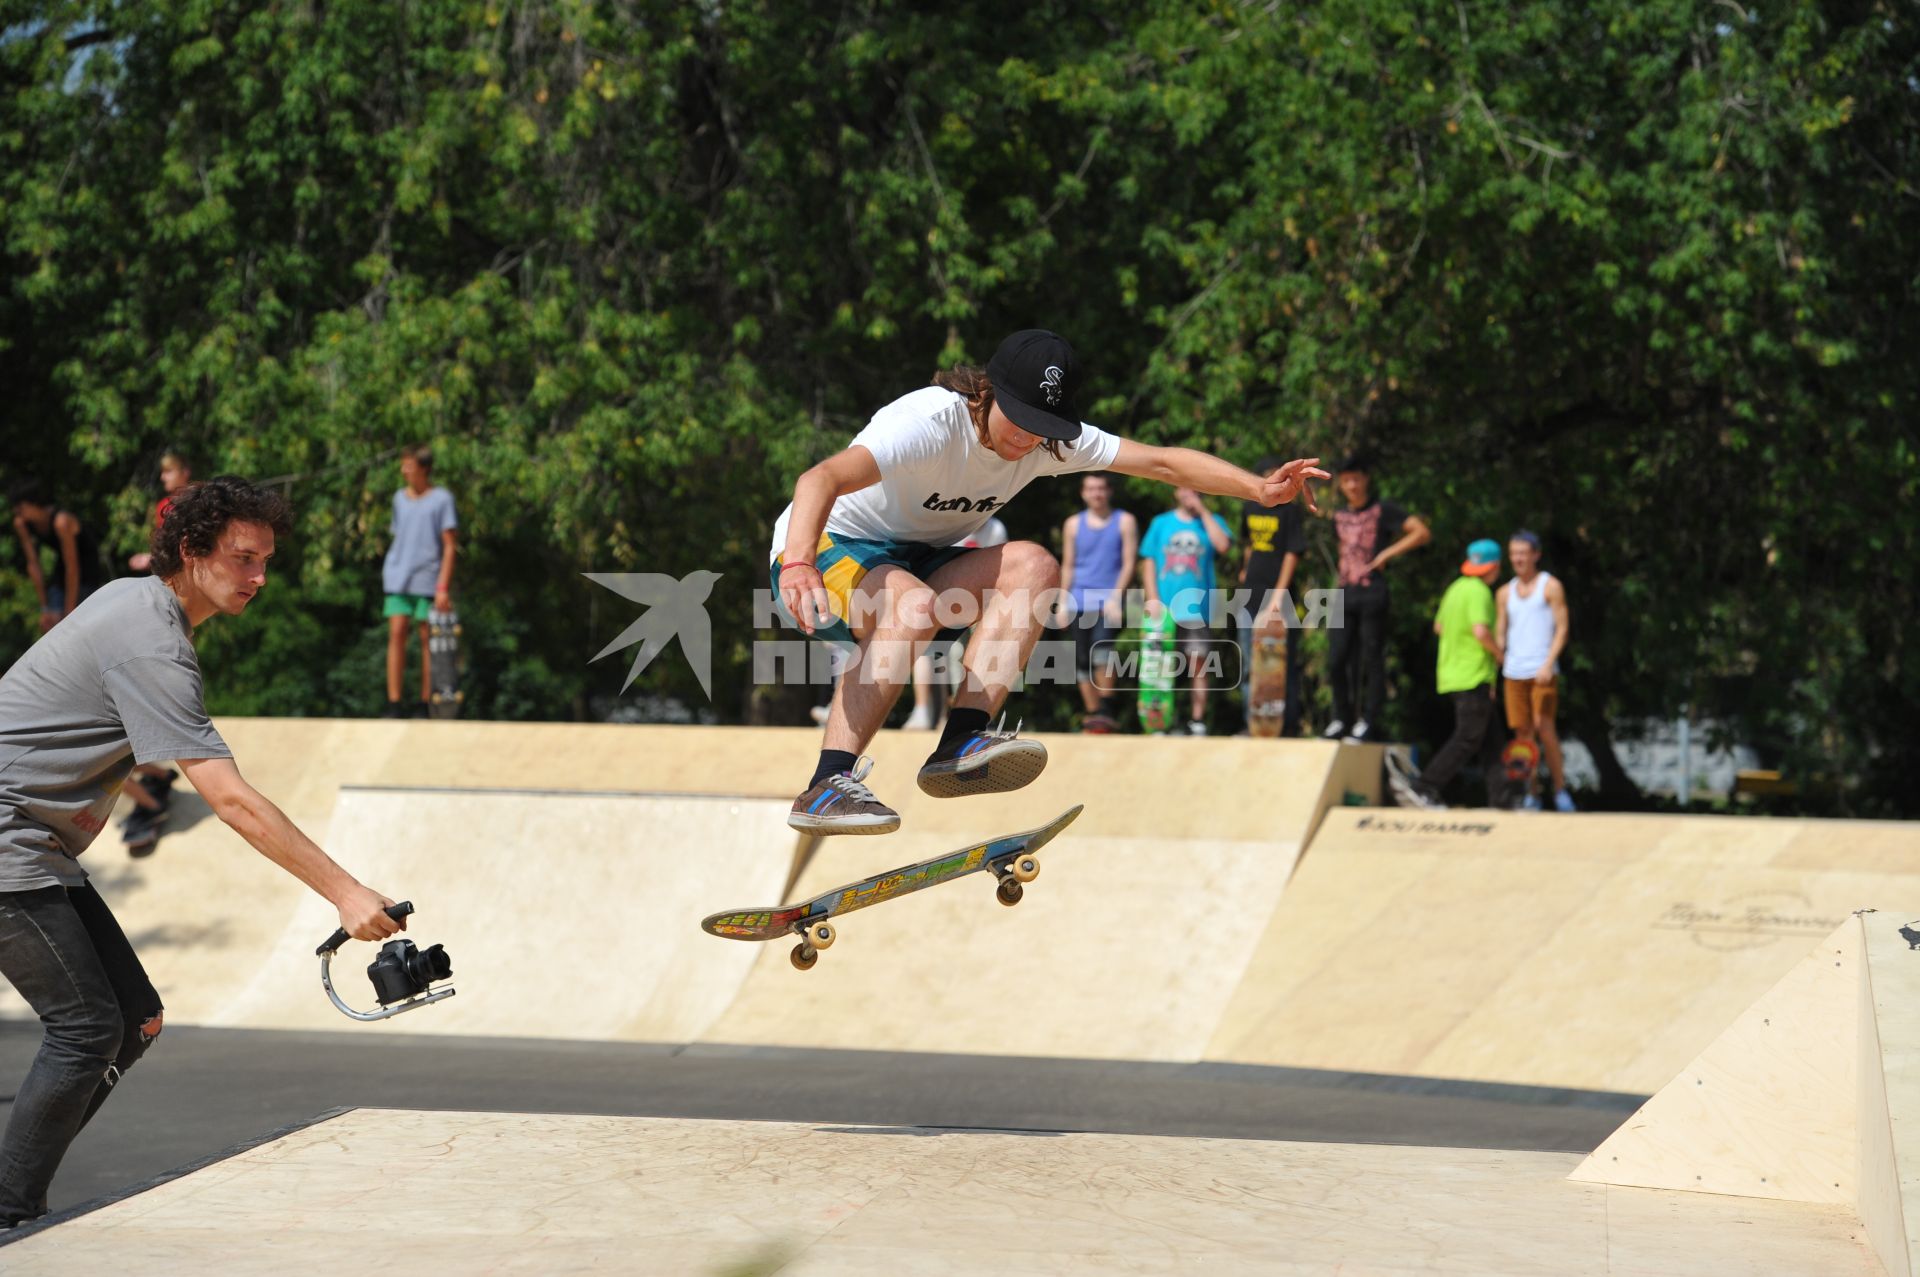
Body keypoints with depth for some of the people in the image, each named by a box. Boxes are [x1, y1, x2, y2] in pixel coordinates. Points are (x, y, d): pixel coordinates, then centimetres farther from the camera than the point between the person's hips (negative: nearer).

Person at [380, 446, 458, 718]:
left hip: (428, 580, -3)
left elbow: (449, 546, -4)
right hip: (398, 579, 3)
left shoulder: (442, 499, -2)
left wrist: (443, 587, -11)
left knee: (428, 638, 1)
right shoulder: (399, 498, 12)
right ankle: (393, 703, -7)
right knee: (396, 634, -6)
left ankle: (425, 704, 7)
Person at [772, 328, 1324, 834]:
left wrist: (1260, 487, -18)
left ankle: (961, 743, -28)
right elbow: (822, 479, -43)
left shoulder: (1052, 441, -6)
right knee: (913, 603, -39)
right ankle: (828, 786, -41)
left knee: (1032, 565, -18)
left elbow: (1161, 461, -4)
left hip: (910, 561, 7)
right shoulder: (931, 424, -29)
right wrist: (798, 565, -62)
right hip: (823, 550, -7)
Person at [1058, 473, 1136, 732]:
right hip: (1081, 601, 4)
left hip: (1110, 600, -4)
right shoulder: (1073, 525, 13)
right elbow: (1067, 565, 16)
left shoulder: (1124, 522, 5)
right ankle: (1091, 713, 8)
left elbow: (1129, 563, 0)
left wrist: (1115, 597, -11)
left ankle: (1107, 709, -21)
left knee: (1101, 646, -25)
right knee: (1082, 659, 1)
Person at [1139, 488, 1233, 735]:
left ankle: (1197, 722, -2)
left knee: (1197, 662, -4)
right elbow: (1148, 562, 9)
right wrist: (1152, 598, -4)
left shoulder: (1211, 522, 11)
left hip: (1196, 609, -1)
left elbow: (1222, 545, -11)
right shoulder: (1161, 523, 13)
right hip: (1164, 607, 1)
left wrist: (1203, 511, -5)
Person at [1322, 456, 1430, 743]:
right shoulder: (1340, 517, 16)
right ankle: (1342, 719, 11)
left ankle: (1369, 722, -1)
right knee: (1336, 660, 1)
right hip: (1345, 593, 6)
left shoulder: (1382, 511, -1)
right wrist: (1343, 575, 14)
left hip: (1372, 593, -6)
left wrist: (1388, 553, -10)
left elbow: (1422, 533, -6)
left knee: (1371, 659, -4)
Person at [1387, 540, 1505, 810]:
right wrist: (1498, 652, -10)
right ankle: (1423, 788, -13)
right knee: (1467, 739, -8)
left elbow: (1439, 626, 24)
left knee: (1490, 740, 11)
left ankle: (1497, 800, 9)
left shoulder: (1455, 588, 13)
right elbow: (1481, 631, -26)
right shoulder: (1479, 592, -15)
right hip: (1473, 678, -10)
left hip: (1451, 674, 10)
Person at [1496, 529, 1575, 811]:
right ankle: (1530, 796, 7)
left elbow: (1562, 629, -3)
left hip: (1542, 671, -4)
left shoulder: (1551, 586, 2)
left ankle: (1560, 790, -5)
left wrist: (1548, 664, -15)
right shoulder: (1505, 593, 15)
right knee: (1523, 733, 3)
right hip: (1514, 672, 4)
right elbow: (1499, 634, 16)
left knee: (1544, 727, -14)